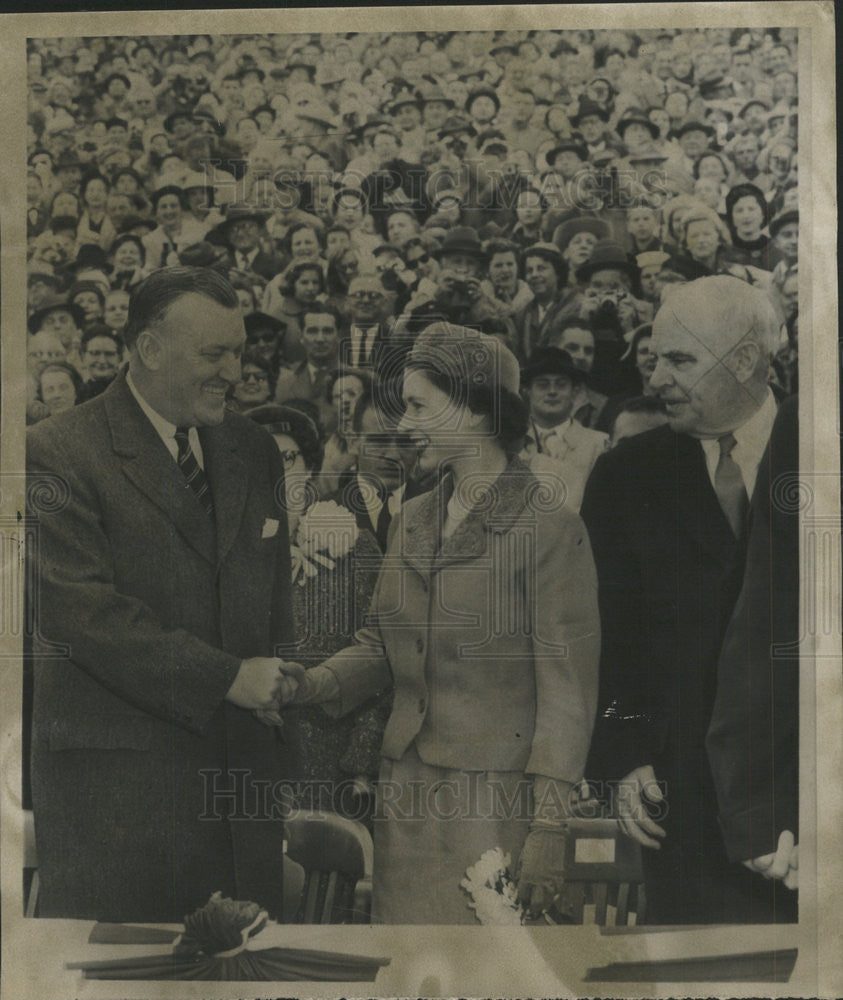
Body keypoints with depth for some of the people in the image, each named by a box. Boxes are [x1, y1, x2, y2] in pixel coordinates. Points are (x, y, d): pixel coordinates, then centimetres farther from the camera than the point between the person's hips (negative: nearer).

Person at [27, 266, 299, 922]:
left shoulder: (254, 452, 13)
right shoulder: (59, 452, -7)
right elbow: (75, 606, -16)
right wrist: (224, 677, -16)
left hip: (242, 765, 5)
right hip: (114, 775, -5)